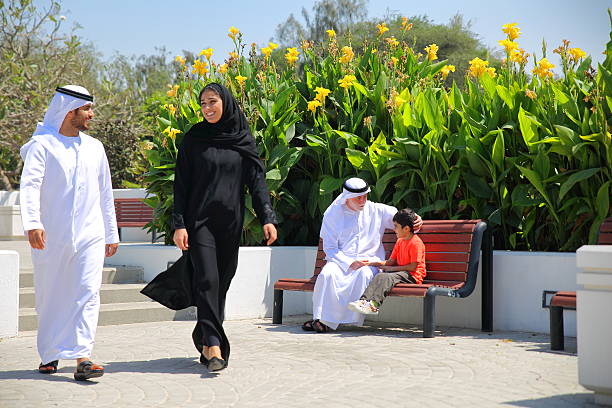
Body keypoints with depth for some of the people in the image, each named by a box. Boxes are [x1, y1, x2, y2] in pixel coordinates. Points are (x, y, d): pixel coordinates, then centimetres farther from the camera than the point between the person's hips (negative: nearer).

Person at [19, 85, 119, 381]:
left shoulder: (94, 148, 15)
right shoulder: (42, 145, -1)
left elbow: (105, 193, 21)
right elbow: (30, 184, -14)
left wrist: (111, 233, 21)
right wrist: (32, 222, -29)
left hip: (90, 235, 3)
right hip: (51, 236, -3)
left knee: (88, 293, -10)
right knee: (50, 296, 6)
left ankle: (82, 358, -14)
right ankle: (49, 354, 23)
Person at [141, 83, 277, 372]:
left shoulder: (243, 139, 6)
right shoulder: (194, 139, 1)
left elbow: (256, 180, 3)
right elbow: (181, 184, -1)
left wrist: (267, 218, -8)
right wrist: (179, 224, -10)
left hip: (230, 222, 3)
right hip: (200, 220, -3)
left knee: (222, 281, 8)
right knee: (207, 279, -13)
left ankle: (204, 338, 24)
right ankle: (214, 347, -16)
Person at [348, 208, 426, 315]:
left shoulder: (416, 243, -11)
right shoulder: (400, 241, 18)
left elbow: (413, 266, -15)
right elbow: (391, 261, 17)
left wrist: (393, 268, -11)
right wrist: (370, 263, 6)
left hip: (412, 276, -8)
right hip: (400, 272, 8)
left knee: (387, 277, -32)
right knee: (379, 277, -19)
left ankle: (374, 304, -48)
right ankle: (364, 300, -39)